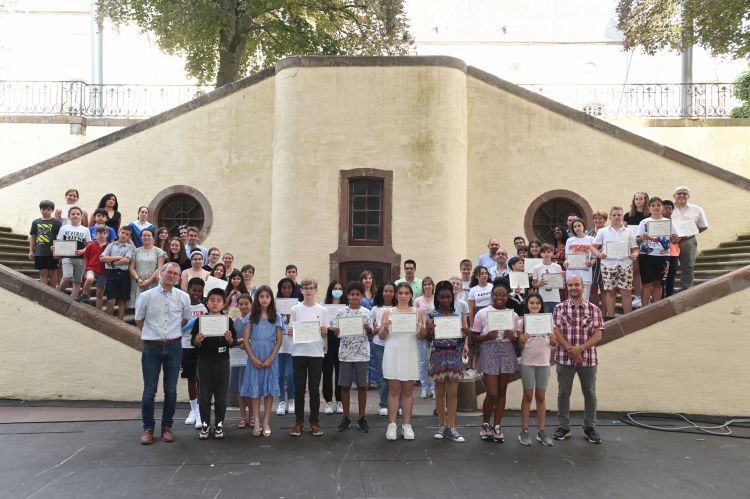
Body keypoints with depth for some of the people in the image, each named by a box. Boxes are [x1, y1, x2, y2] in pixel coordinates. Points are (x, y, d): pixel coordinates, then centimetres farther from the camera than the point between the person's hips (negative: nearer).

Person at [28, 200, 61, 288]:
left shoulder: (56, 222, -1)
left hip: (52, 252, -3)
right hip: (40, 252, 3)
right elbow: (32, 237, 13)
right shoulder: (36, 222, 9)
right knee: (43, 273, 4)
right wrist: (31, 251, 9)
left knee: (52, 273, 5)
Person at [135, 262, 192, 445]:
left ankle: (167, 427, 21)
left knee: (171, 390, 8)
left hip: (173, 347, 1)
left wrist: (171, 332, 10)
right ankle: (148, 428, 15)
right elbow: (139, 321, 7)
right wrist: (153, 334, 7)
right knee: (149, 390, 3)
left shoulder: (183, 297, 0)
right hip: (151, 347, -1)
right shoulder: (146, 296, -4)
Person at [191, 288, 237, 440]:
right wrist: (197, 340, -20)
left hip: (222, 361, 0)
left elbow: (232, 343, 2)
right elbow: (194, 343, 1)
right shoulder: (200, 320, -1)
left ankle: (219, 425, 19)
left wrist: (230, 339, -19)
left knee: (221, 395, 7)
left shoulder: (227, 321, 0)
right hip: (204, 361, 0)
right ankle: (205, 425, 19)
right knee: (204, 395, 7)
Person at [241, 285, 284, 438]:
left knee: (269, 388, 2)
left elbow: (279, 340, 1)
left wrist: (270, 359, -9)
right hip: (254, 357, 0)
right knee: (255, 387, 2)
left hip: (270, 357, 0)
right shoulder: (251, 316, 3)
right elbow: (246, 340, 0)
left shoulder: (277, 317, 3)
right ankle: (256, 422, 8)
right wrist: (253, 358, -9)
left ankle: (266, 421, 9)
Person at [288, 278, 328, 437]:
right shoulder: (295, 309, 3)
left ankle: (315, 421, 15)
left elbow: (325, 334, 7)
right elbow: (291, 331, 5)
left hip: (316, 353, 0)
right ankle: (299, 421, 15)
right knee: (299, 388, 5)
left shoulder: (322, 310, 4)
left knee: (314, 389, 5)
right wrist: (291, 332, -16)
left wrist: (325, 332, -14)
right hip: (299, 353, 0)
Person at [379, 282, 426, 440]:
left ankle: (407, 425, 11)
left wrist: (421, 331, -16)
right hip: (393, 354, -1)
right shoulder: (388, 312, 5)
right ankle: (392, 425, 6)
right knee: (394, 390, 1)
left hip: (409, 354, 1)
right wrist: (385, 327, -15)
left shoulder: (417, 312, 6)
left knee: (407, 391, 4)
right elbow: (382, 337, 4)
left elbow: (421, 338, 5)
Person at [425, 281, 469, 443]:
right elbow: (428, 339, -2)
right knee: (440, 391, 6)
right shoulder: (432, 315, 0)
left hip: (454, 355, 1)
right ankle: (441, 425, 17)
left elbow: (462, 337, 5)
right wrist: (429, 332, -23)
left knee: (452, 392, 1)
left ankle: (450, 428, 6)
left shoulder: (459, 314, 4)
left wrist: (464, 335, -18)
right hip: (438, 355, -1)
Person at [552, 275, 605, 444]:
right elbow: (557, 332, -5)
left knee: (590, 393, 8)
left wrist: (579, 349, -16)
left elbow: (598, 335, -4)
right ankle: (563, 427, 18)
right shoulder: (559, 308, 1)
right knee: (563, 392, 6)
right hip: (564, 358, 0)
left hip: (588, 358, 1)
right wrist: (571, 350, -16)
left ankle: (590, 428, 22)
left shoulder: (594, 309, 1)